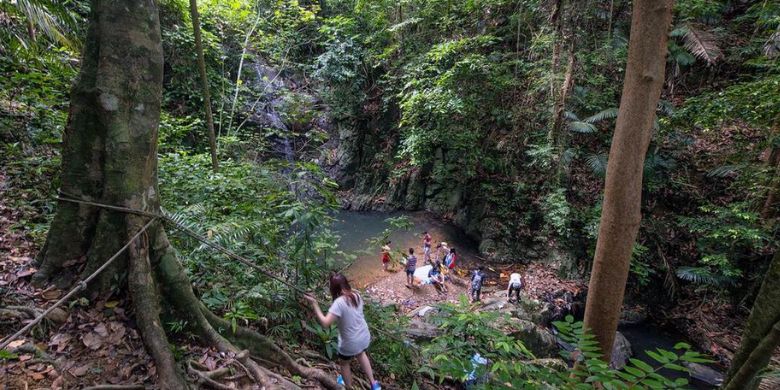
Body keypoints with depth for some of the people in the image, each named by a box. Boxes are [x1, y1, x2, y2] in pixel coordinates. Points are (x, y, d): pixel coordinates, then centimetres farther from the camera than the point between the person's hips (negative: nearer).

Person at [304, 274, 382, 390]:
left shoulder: (339, 302, -29)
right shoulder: (356, 295, -8)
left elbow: (325, 323, -32)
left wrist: (315, 304, -27)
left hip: (350, 343, -6)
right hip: (364, 336, 6)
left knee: (344, 364, 26)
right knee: (361, 354, 37)